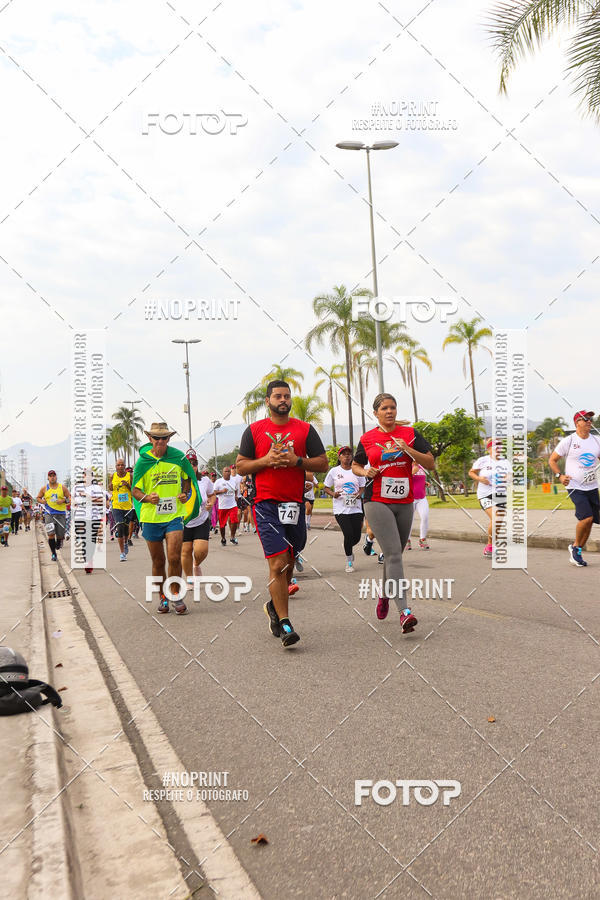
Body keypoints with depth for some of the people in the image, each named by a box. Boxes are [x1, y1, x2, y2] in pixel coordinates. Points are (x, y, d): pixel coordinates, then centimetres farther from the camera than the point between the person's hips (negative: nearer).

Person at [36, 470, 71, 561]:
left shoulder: (62, 488, 4)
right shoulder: (44, 488, 5)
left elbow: (69, 498, 6)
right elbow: (38, 498, 18)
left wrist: (63, 500, -14)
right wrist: (42, 501, -4)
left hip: (61, 513, 0)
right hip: (49, 514, 0)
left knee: (60, 535, 4)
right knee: (51, 534, -13)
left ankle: (58, 543, 41)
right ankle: (53, 554, -3)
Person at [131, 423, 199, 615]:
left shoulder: (178, 457, 1)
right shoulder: (142, 461, -3)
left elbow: (187, 478, 18)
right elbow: (135, 490, 2)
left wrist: (185, 493, -2)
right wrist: (146, 497, -19)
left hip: (174, 515, 0)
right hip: (151, 517, 0)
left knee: (174, 558, -12)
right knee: (158, 561, 10)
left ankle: (176, 594, 7)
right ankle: (162, 597, 27)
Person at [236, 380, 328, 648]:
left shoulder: (305, 429, 8)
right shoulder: (254, 430, 6)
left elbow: (323, 464, 5)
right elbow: (241, 466, 6)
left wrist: (296, 460, -11)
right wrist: (266, 460, -11)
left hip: (295, 504, 3)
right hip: (266, 504, -3)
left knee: (288, 562, 13)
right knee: (277, 564, -11)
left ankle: (274, 605, 38)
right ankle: (285, 624, -7)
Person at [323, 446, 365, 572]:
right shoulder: (334, 471, 2)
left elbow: (362, 487, 15)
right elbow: (326, 487, 9)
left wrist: (359, 494, -7)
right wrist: (333, 494, -11)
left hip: (356, 508, 3)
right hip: (340, 509, -3)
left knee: (357, 536, 1)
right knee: (348, 534, -13)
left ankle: (349, 548, 39)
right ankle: (349, 562, 8)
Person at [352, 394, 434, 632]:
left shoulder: (410, 433, 5)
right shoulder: (367, 439, 5)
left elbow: (430, 463, 1)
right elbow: (356, 465, 19)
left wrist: (408, 449, -14)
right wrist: (365, 472, -3)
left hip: (405, 503, 3)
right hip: (377, 503, -3)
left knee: (394, 554, 14)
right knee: (393, 553, -16)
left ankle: (384, 595, 41)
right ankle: (404, 611, -23)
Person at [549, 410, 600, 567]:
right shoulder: (568, 441, -5)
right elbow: (552, 460, 3)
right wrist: (560, 476, -12)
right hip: (575, 487, -5)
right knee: (587, 517, -20)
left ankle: (576, 551, 22)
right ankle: (575, 547, 3)